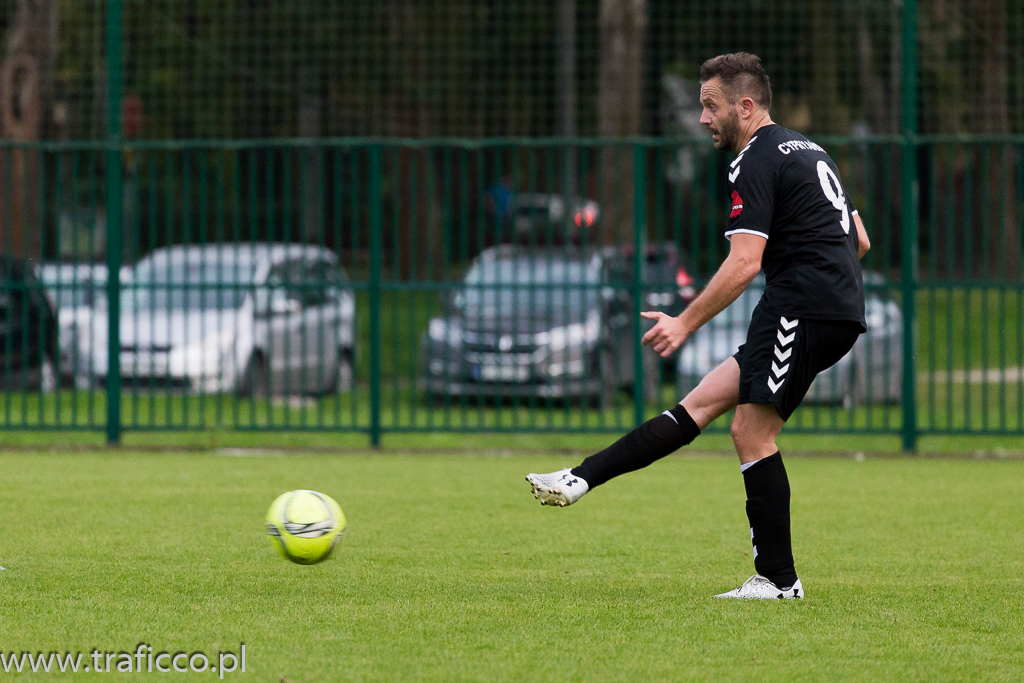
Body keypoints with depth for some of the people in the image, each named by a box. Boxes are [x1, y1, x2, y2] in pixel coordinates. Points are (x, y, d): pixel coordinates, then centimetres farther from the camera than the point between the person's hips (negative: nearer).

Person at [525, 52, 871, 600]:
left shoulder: (757, 162, -9)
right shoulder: (807, 150, 21)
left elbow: (744, 262, -18)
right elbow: (859, 240, 26)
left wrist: (686, 323, -16)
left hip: (802, 308, -10)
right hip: (836, 317, 10)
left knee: (752, 432, -7)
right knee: (702, 402, 4)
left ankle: (778, 579, -5)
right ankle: (580, 481, 1)